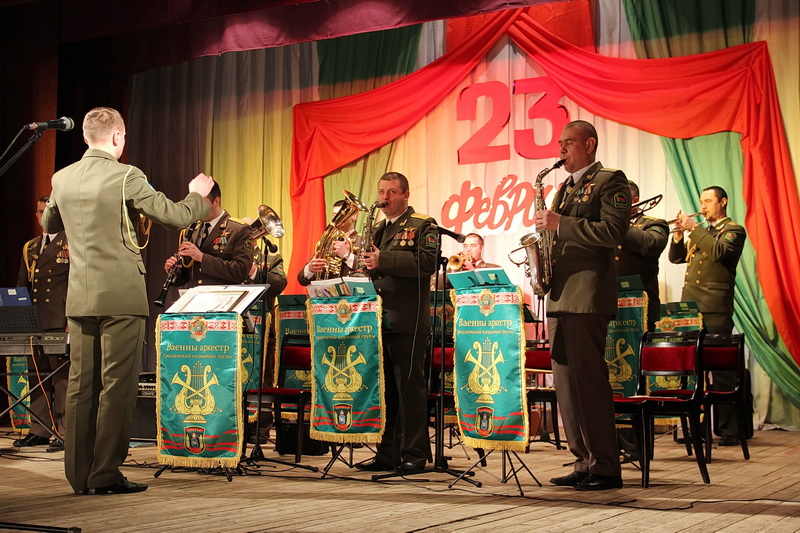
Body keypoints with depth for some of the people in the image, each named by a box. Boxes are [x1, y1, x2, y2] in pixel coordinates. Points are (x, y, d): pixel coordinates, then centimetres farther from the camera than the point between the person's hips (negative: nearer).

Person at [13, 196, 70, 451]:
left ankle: (64, 432, -5)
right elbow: (22, 285, 21)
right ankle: (39, 431, 13)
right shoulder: (30, 248, 20)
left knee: (62, 377, -7)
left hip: (61, 324, -6)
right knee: (36, 376, 7)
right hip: (34, 324, 6)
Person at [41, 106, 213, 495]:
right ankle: (106, 474, 1)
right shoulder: (125, 177, -11)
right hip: (120, 296, -6)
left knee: (81, 385, 9)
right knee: (116, 385, -1)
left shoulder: (62, 179, 7)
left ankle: (79, 475, 14)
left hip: (79, 298, 6)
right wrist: (197, 195, 10)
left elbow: (49, 225, 24)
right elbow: (175, 217, -9)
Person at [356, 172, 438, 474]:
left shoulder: (422, 225, 0)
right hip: (378, 320, 7)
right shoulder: (378, 229, 22)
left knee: (410, 387, -4)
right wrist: (366, 262, 1)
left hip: (407, 321, -7)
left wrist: (384, 260, -20)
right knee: (384, 389, 9)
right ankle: (387, 453, 16)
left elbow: (427, 262, -16)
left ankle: (415, 455, 2)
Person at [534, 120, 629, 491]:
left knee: (589, 381, -9)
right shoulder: (566, 188, 23)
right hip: (559, 295, 9)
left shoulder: (610, 182, -2)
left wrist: (561, 224, -16)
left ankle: (606, 469, -3)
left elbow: (612, 232, -16)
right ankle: (583, 463, 13)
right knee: (565, 383, 7)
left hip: (587, 296, -9)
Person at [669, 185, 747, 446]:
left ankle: (729, 429, -5)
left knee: (721, 368, -8)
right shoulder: (700, 233, 25)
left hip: (715, 309, -7)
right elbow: (676, 257, 18)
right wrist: (679, 233, 3)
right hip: (690, 307, 7)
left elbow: (719, 252, -16)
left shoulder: (734, 230, 3)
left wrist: (695, 228, -13)